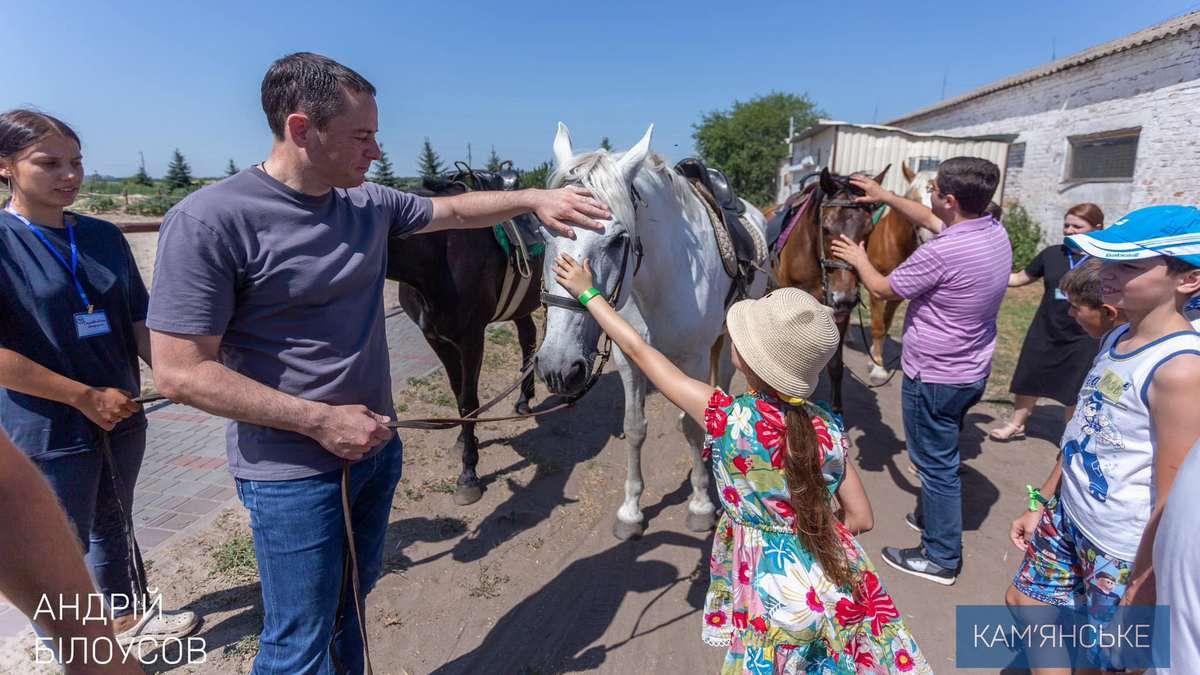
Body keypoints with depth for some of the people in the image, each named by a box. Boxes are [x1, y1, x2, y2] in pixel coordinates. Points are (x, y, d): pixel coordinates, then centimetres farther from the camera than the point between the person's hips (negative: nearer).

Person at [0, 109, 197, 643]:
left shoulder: (104, 236, 3)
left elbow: (138, 322, 5)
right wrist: (85, 397, -17)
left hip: (121, 419, 5)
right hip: (49, 433, -5)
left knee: (112, 529, 23)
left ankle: (125, 616, 45)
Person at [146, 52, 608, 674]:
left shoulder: (370, 204, 0)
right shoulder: (208, 221, -19)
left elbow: (455, 211, 16)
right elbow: (181, 373, -20)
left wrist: (533, 198, 3)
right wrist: (320, 420, -21)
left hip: (376, 447, 7)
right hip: (292, 474, -6)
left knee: (355, 598, 25)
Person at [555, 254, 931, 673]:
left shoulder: (728, 418, -22)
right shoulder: (826, 426, -9)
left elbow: (638, 351, -12)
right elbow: (861, 519, 1)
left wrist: (587, 293, -1)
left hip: (779, 602, -3)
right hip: (841, 591, 4)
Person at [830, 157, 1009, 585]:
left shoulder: (941, 252, -29)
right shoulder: (995, 232, -2)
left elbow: (883, 289, -13)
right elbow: (930, 220, 16)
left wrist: (858, 259, 5)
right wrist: (885, 196, 20)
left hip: (933, 378, -9)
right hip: (973, 371, 9)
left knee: (935, 463, 6)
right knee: (942, 455, 26)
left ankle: (941, 557, 21)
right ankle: (934, 517, 46)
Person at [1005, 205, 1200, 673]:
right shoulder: (1116, 338, 0)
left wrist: (1139, 599, -17)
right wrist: (1041, 505, 13)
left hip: (1122, 551, -7)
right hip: (1066, 517, 8)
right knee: (1025, 599, 22)